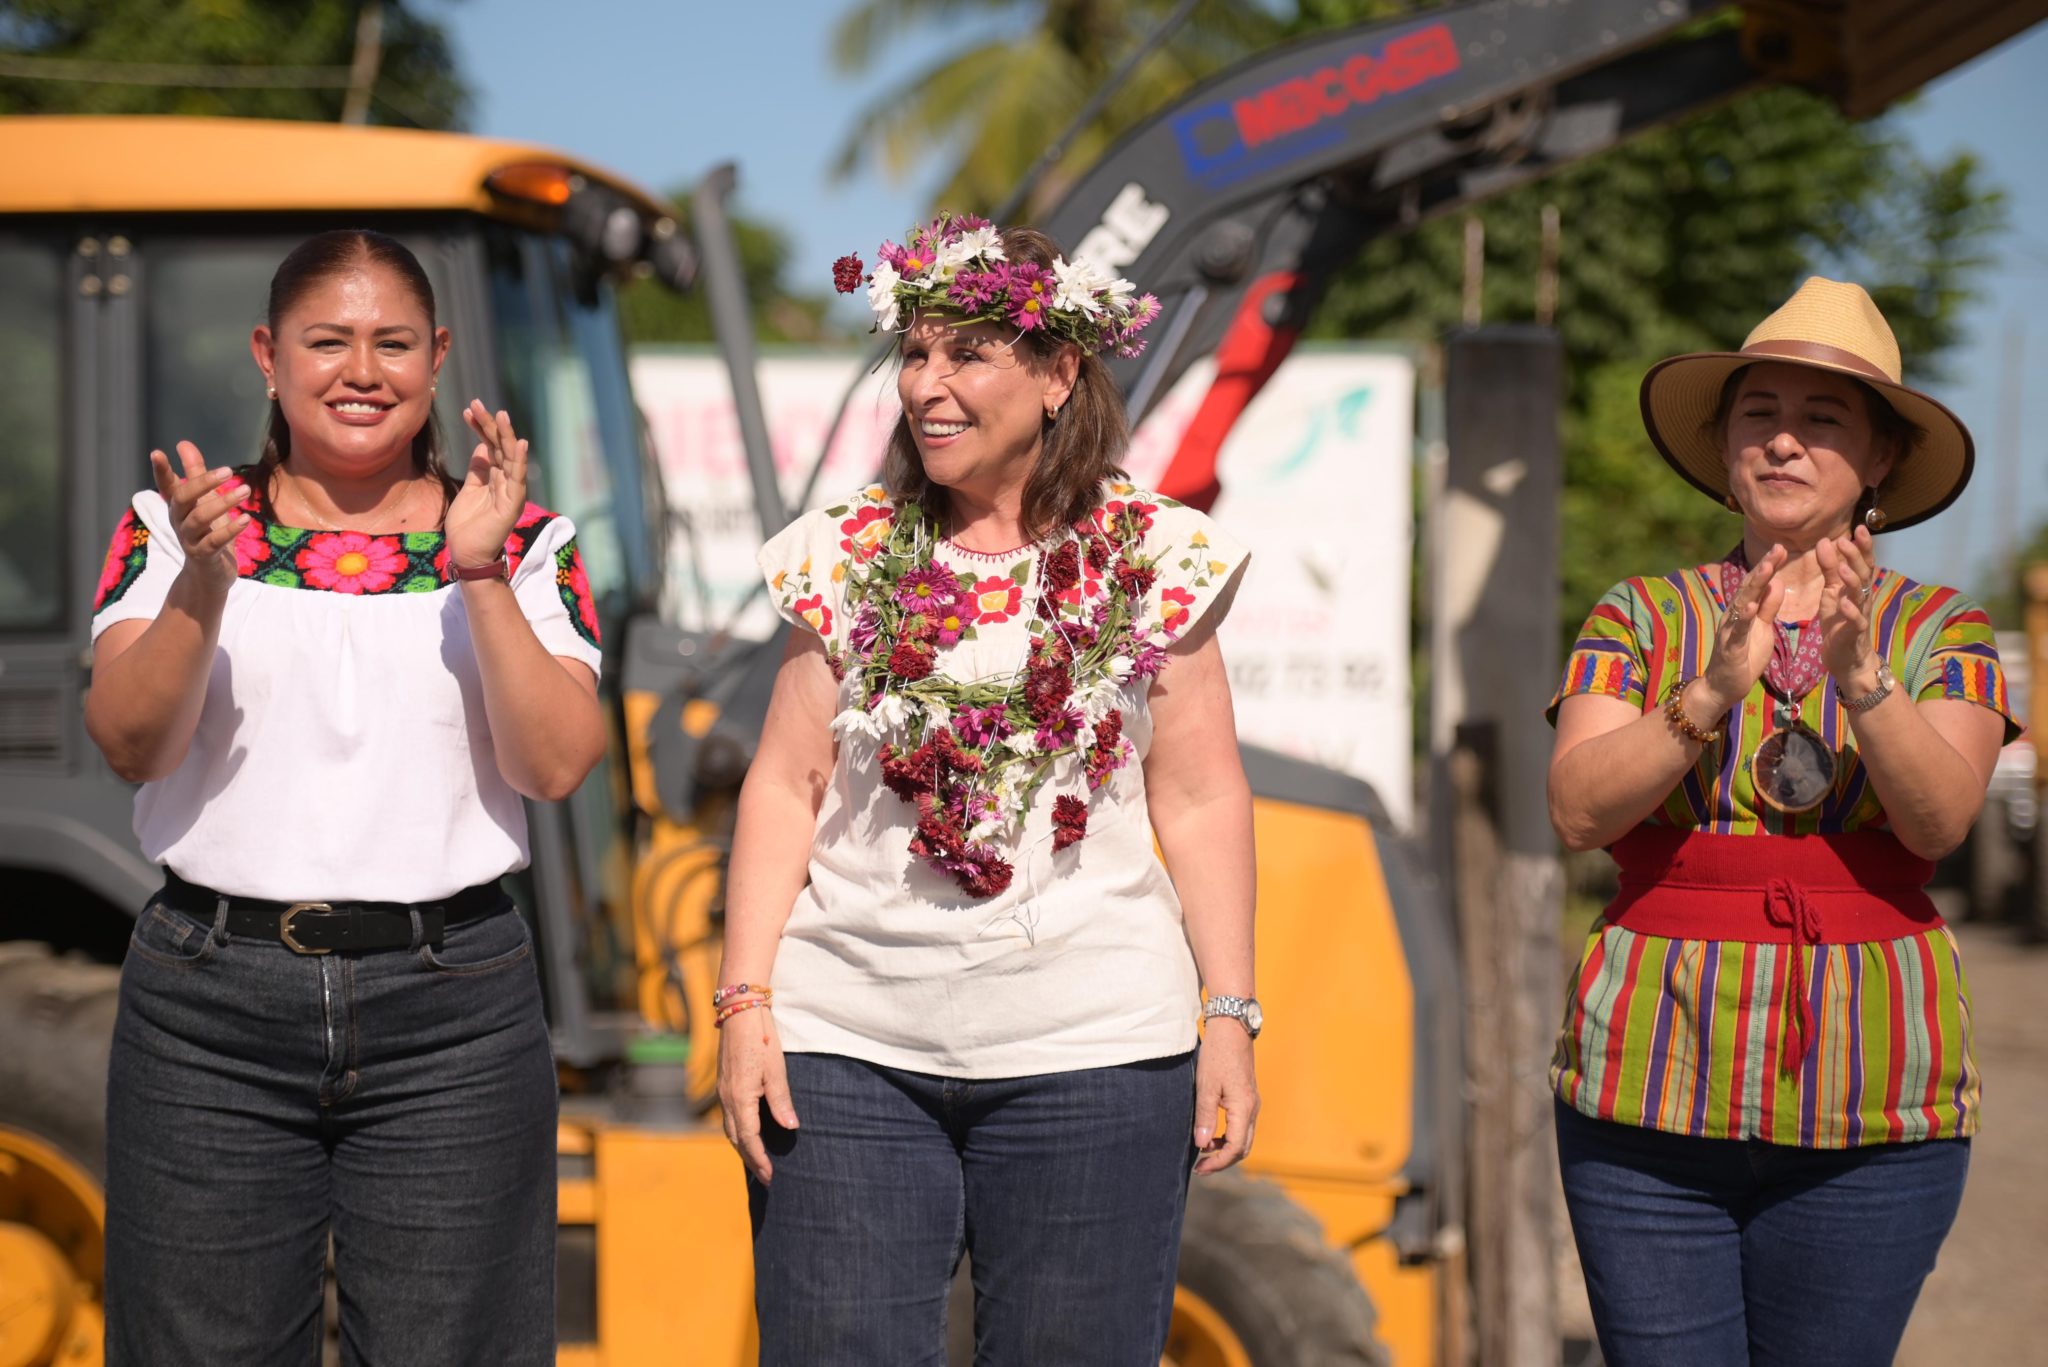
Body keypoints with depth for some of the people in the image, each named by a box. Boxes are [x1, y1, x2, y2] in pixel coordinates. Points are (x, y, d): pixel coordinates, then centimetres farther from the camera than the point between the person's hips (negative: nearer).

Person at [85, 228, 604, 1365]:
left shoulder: (524, 544, 6)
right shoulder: (172, 528, 6)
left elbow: (557, 764, -6)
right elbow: (130, 743, -6)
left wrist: (479, 575, -15)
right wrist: (203, 582, -21)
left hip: (451, 1012, 0)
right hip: (210, 1002, 0)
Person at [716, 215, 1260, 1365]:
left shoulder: (1153, 560, 3)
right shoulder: (850, 557, 6)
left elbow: (1200, 798, 4)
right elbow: (787, 786, 5)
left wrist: (1232, 1014, 0)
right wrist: (745, 1001, -2)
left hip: (1090, 1052, -1)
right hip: (847, 1044, 1)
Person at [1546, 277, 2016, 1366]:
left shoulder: (1941, 631, 7)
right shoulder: (1642, 618, 7)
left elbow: (1941, 819, -10)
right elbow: (1578, 811, -7)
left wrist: (1859, 675, -25)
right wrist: (1714, 692, -21)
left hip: (1871, 1114, 0)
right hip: (1654, 1088, 0)